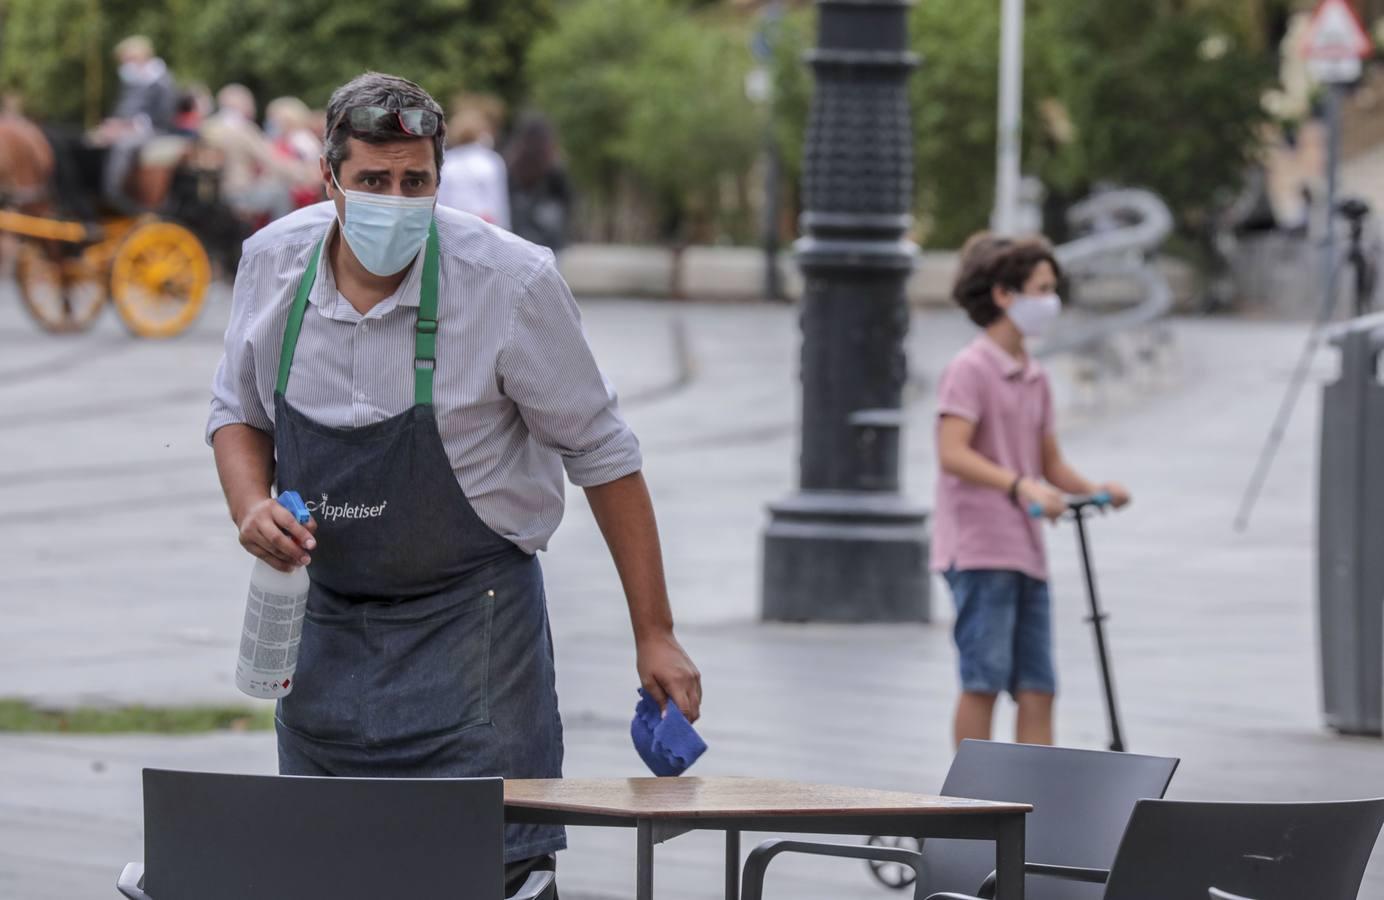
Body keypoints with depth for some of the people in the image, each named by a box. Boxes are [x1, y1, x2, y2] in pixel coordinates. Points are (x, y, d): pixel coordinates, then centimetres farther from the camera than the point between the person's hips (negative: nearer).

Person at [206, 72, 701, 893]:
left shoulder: (512, 282, -17)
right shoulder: (274, 262, -4)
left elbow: (601, 456, -9)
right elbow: (239, 414, 14)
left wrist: (655, 635, -8)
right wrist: (251, 507, -8)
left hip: (470, 617, -4)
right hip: (327, 623, 4)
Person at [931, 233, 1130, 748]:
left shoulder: (1034, 379, 17)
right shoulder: (970, 369, -8)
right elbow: (953, 454, -20)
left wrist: (1092, 488, 0)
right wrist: (1021, 485, -32)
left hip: (1026, 551, 8)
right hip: (978, 550, -8)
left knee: (1037, 687, 4)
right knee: (984, 679, -8)